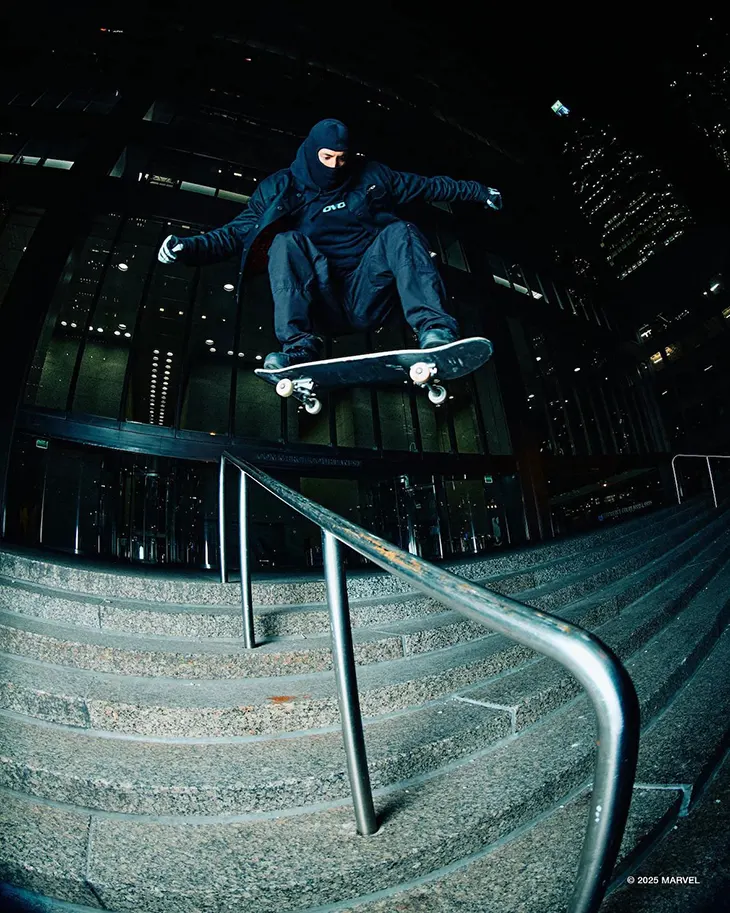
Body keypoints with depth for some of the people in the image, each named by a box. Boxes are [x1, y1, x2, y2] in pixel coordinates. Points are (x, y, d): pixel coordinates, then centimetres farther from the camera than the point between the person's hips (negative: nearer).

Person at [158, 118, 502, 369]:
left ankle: (435, 329, -35)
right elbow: (237, 233, 6)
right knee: (286, 242, -24)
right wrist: (189, 247, -10)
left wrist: (476, 191, 29)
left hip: (367, 297, 2)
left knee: (399, 232, -18)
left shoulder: (370, 176, 18)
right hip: (320, 305, -1)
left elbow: (425, 185, 26)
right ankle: (300, 346, -41)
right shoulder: (281, 188, 12)